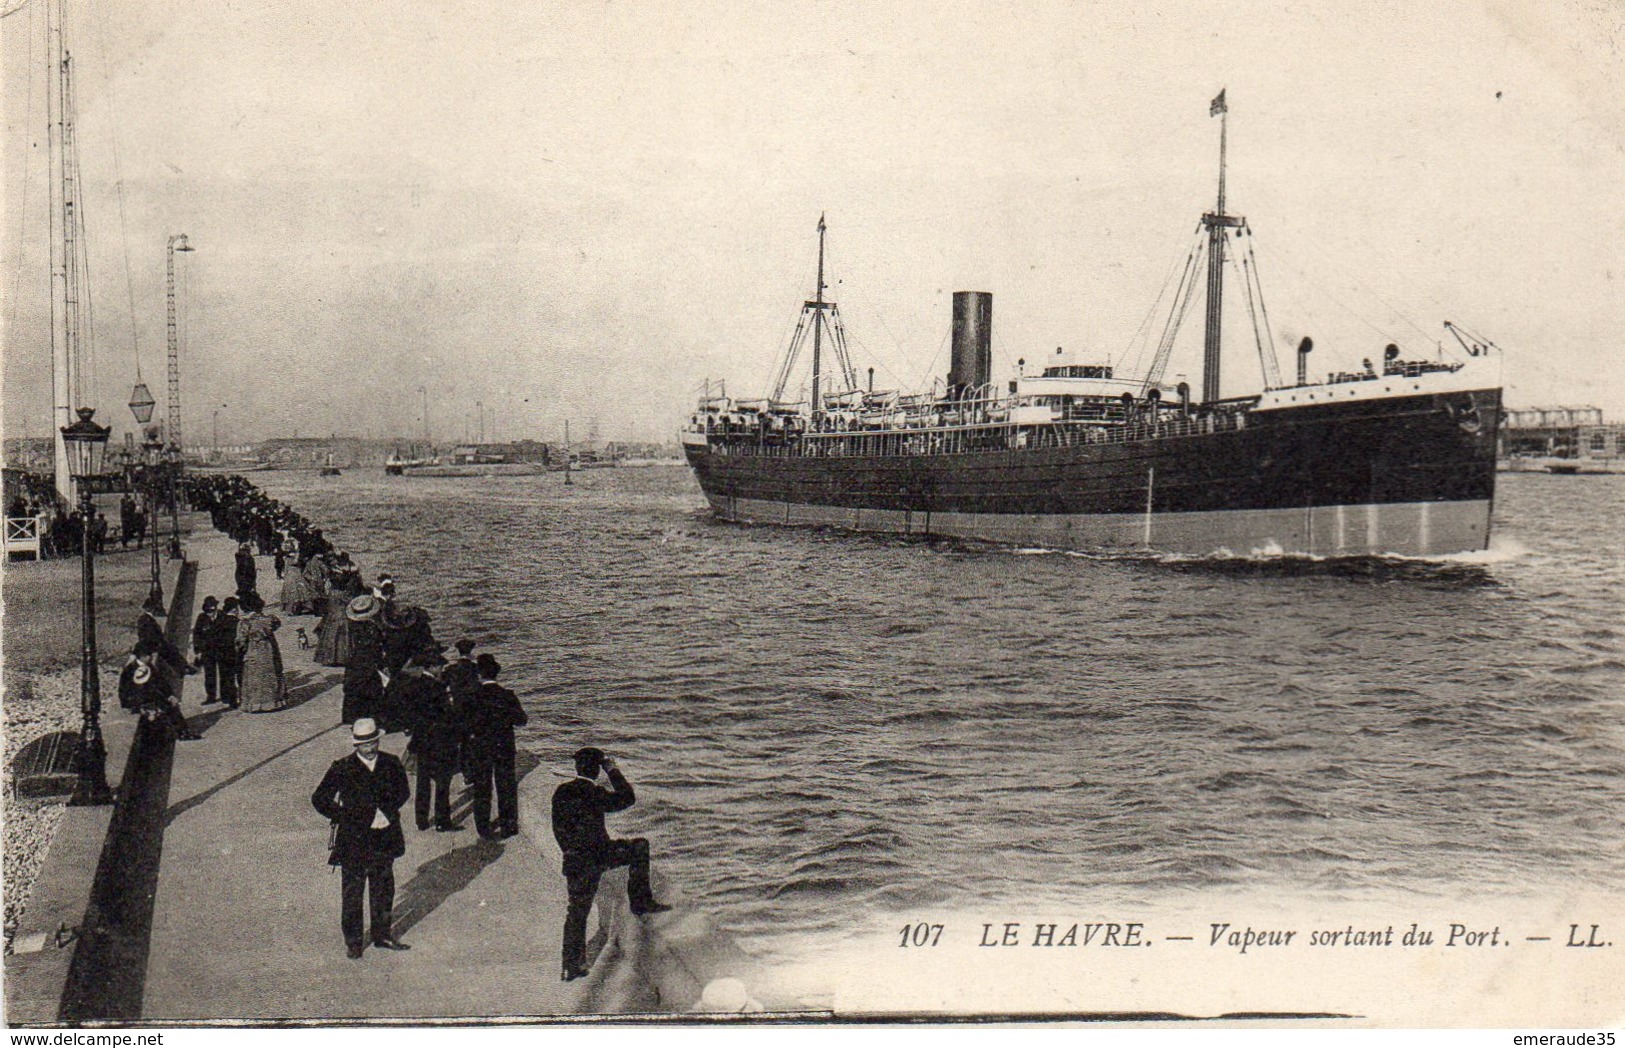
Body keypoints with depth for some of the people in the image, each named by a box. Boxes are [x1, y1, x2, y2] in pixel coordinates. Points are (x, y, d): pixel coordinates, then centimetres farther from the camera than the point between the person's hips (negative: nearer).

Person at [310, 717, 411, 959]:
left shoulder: (391, 764, 1)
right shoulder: (342, 768, -7)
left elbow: (403, 791, 12)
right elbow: (319, 799, -3)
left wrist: (387, 811, -4)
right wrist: (344, 817, -9)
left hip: (384, 837, 3)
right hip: (354, 839, -3)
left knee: (383, 888, 13)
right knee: (352, 892, 4)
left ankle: (383, 935, 27)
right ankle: (353, 941, 15)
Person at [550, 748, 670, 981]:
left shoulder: (561, 792, 2)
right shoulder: (592, 793, -18)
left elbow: (558, 828, 11)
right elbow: (627, 799, -10)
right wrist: (612, 770, -5)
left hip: (573, 859, 6)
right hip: (597, 855, -6)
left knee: (577, 911, 12)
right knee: (639, 847, 13)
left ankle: (572, 966, 14)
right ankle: (641, 902, 15)